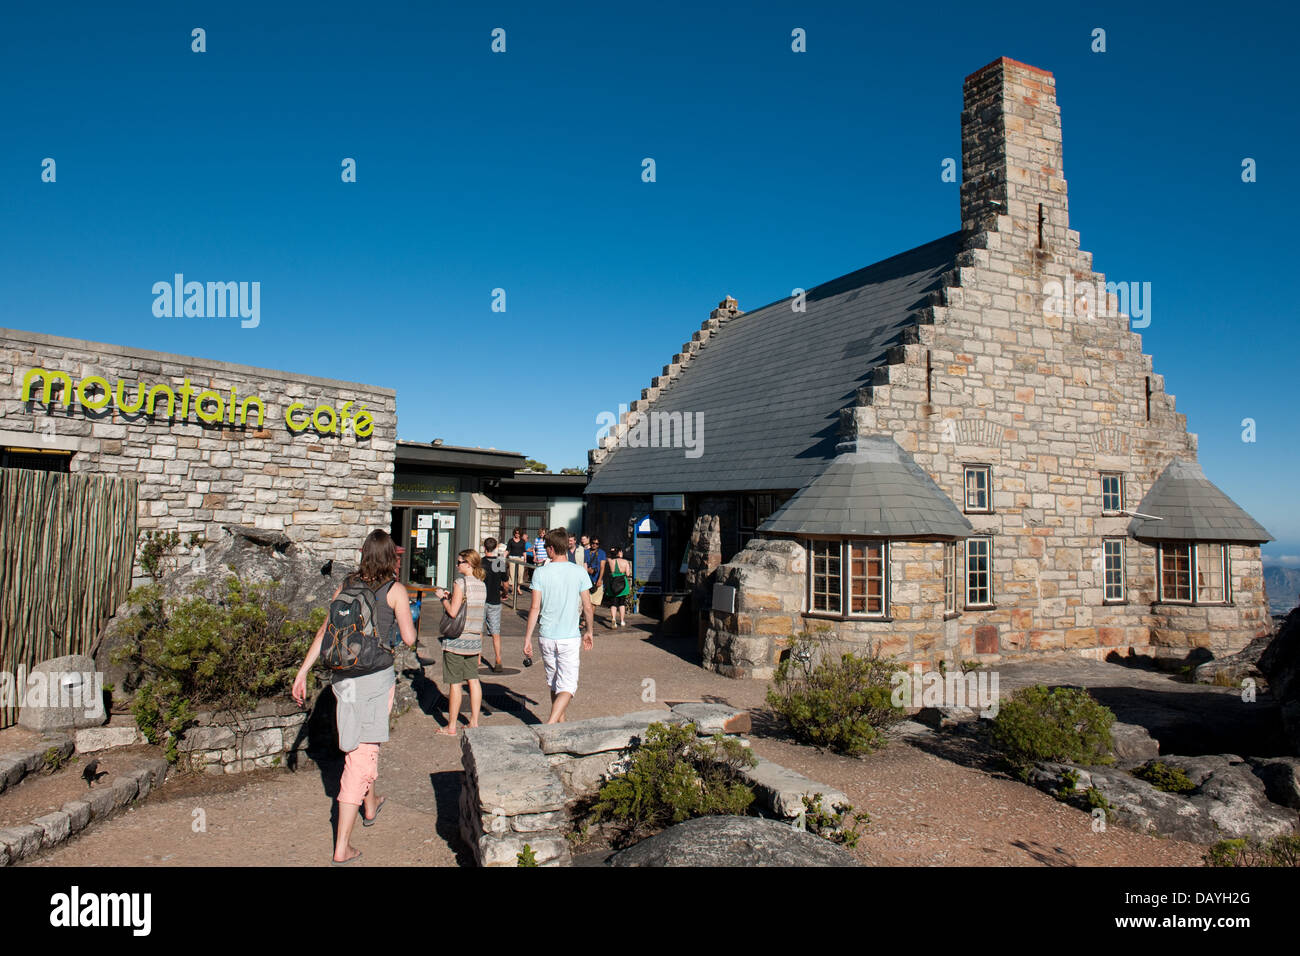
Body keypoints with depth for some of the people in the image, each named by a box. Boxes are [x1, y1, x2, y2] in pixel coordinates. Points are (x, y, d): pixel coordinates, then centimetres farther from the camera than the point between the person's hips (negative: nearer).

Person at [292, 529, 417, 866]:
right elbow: (409, 639, -8)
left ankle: (370, 803, 48)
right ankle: (342, 846, 0)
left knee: (361, 745, 25)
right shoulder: (394, 590, -7)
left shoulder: (346, 586, 6)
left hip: (343, 674, 5)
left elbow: (325, 632, 3)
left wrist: (303, 672, 6)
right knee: (361, 753, 0)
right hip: (376, 675, -5)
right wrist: (405, 615, 11)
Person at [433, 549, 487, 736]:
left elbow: (453, 612, -17)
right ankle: (474, 722, 16)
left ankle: (451, 727, 9)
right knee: (473, 680, 12)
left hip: (457, 639, -7)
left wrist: (442, 597, -1)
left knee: (454, 683, 1)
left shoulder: (460, 582, -14)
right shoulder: (482, 585, 8)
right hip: (475, 639, 7)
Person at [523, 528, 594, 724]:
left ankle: (559, 722, 32)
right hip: (570, 638, -2)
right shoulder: (579, 572, -4)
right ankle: (550, 724, -18)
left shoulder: (540, 572, -6)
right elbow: (587, 607, 1)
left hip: (546, 636, 2)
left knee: (554, 684, 19)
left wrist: (527, 638, 1)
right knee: (568, 687, 0)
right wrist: (589, 632, 16)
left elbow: (535, 608, -7)